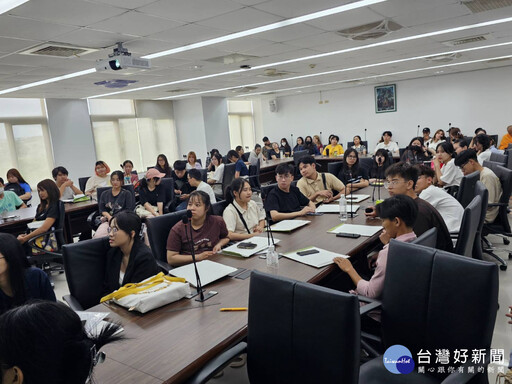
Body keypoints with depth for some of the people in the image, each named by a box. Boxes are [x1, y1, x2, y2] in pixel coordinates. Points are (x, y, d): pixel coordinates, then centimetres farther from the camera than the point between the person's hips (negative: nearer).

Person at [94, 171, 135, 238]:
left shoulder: (127, 194, 17)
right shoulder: (104, 194, 25)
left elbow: (128, 210, 5)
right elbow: (102, 209, 12)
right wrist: (109, 217, -8)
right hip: (108, 220, 2)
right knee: (98, 236, -29)